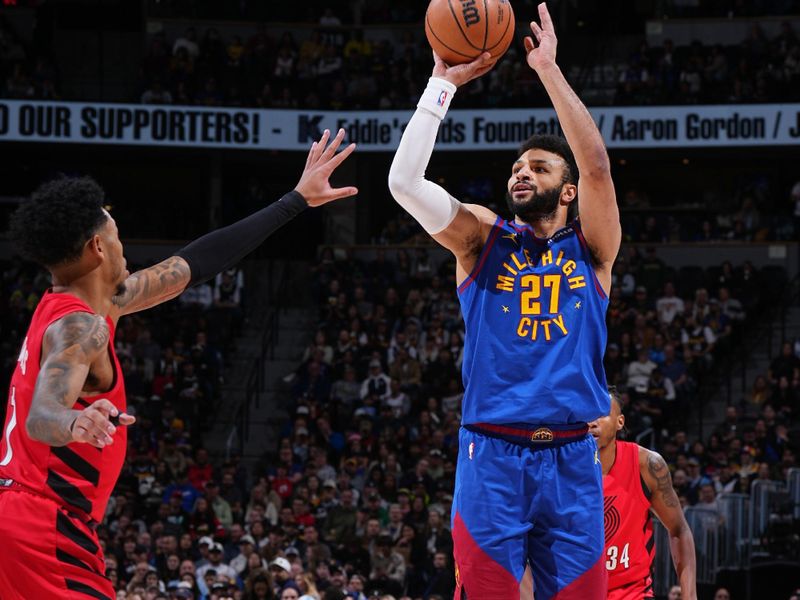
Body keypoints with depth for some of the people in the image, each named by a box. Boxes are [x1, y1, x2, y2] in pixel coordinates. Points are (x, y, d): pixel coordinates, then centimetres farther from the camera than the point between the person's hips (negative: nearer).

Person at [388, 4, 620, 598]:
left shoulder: (590, 247, 10)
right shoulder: (483, 238, 9)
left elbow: (597, 164, -8)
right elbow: (405, 181, -5)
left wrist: (548, 69, -8)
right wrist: (444, 82, -6)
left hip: (572, 460, 1)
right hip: (492, 455, -1)